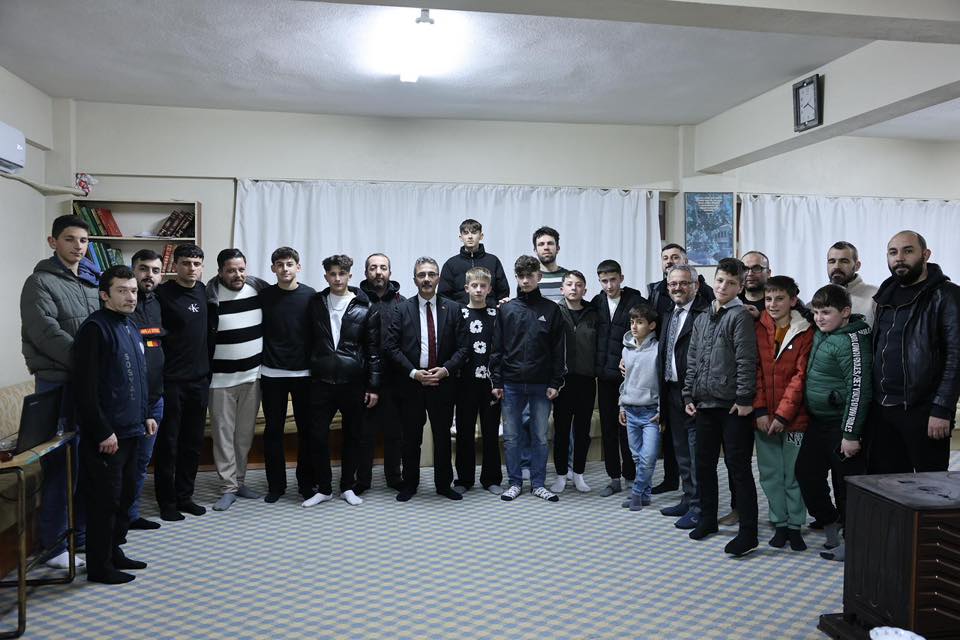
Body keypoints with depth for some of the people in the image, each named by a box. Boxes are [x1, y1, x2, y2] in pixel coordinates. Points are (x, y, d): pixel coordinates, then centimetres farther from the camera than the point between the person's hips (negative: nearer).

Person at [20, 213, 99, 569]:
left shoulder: (92, 281, 15)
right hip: (58, 382, -6)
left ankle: (81, 532, 26)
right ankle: (54, 545, 10)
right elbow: (47, 335, -17)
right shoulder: (41, 282, -5)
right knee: (61, 464, -1)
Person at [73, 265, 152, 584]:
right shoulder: (95, 328, -15)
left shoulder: (130, 327, 13)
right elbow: (86, 387, -20)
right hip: (106, 434, -9)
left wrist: (145, 415, 19)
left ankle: (114, 551, 31)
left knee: (126, 495, 17)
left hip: (130, 430, 9)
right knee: (105, 500, 1)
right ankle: (99, 566, 13)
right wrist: (103, 432, -20)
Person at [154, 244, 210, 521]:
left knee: (193, 443, 12)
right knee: (167, 443, 4)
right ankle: (167, 501, 15)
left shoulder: (203, 291, 8)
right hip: (171, 381, -6)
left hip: (199, 379, 6)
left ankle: (184, 496, 24)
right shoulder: (162, 294, -11)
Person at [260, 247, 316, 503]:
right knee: (273, 429, 7)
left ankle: (305, 483, 19)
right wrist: (260, 361, 0)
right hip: (272, 373, 1)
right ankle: (276, 484, 19)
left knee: (306, 428, 6)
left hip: (304, 373, 0)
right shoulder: (264, 296, 1)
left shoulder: (311, 296, -1)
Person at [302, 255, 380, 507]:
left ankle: (348, 486, 23)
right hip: (321, 382, 1)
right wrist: (310, 370, 3)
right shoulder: (315, 304, 5)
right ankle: (323, 488, 18)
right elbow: (308, 341, 9)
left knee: (352, 436, 8)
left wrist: (373, 386, -5)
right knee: (318, 436, 2)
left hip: (353, 382, -1)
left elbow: (373, 350, -1)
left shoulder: (365, 308, -1)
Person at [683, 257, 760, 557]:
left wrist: (744, 399, -16)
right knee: (704, 464, 14)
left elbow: (746, 361, -12)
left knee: (739, 467, -3)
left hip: (732, 406, -7)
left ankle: (748, 532, 3)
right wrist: (689, 395, 10)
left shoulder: (740, 315, -6)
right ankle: (708, 519, 29)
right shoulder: (702, 319, 14)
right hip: (704, 404, 7)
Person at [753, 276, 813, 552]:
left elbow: (800, 377, -9)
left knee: (794, 474, 6)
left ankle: (795, 526, 20)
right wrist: (760, 411, -8)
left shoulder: (805, 333, -5)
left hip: (794, 417, -2)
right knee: (770, 473, 9)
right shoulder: (758, 329, 3)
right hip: (764, 418, 3)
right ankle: (780, 524, 21)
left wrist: (783, 414, -14)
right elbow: (755, 371, 0)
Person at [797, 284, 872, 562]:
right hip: (818, 422, 9)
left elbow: (858, 389, -21)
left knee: (847, 482, 2)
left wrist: (851, 434, -22)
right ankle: (830, 527, 26)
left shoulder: (851, 341, -18)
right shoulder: (820, 333, 7)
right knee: (806, 473, 11)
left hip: (841, 424, -9)